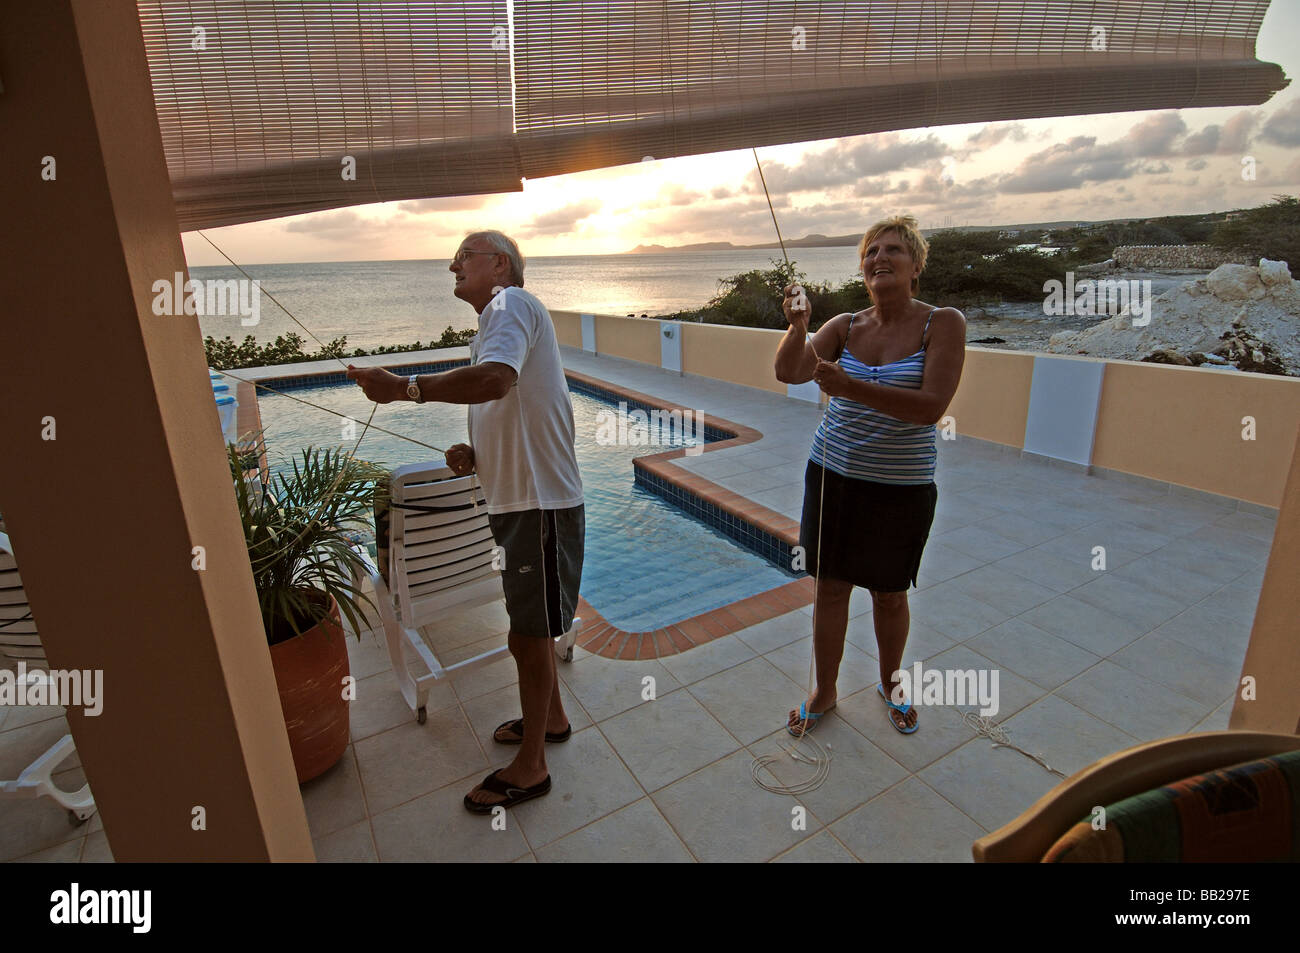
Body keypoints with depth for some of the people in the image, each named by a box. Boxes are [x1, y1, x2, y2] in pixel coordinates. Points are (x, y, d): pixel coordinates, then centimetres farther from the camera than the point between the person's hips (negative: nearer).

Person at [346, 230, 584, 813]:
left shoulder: (511, 303, -11)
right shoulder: (493, 325, 20)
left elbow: (496, 379, -33)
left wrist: (404, 388, -26)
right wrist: (473, 456, 5)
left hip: (540, 506, -10)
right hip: (517, 501, 10)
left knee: (529, 635, 3)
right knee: (529, 628, 22)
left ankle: (530, 767, 21)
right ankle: (551, 718, 43)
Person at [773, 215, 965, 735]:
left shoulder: (943, 324, -9)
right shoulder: (845, 326, 1)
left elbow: (931, 407, -22)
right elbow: (788, 372, -12)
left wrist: (851, 387, -32)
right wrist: (798, 326, -31)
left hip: (901, 487, -2)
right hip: (833, 475, 3)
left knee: (890, 594, 14)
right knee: (830, 588, 10)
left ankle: (889, 683, 42)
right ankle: (824, 692, 29)